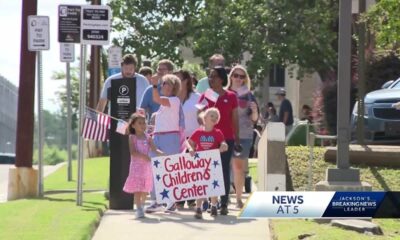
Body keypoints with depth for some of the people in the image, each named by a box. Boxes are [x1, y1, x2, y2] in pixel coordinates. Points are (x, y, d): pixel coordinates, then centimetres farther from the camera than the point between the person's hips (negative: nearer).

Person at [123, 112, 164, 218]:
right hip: (136, 165, -4)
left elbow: (154, 149, -1)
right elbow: (132, 152, -14)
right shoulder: (132, 137, -4)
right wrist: (142, 155, -27)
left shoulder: (147, 137, 7)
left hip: (146, 165, 4)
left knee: (145, 189, 10)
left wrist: (162, 154, -19)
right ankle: (139, 209, -4)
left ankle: (141, 207, 26)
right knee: (137, 189, -7)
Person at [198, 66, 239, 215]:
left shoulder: (230, 96, 3)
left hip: (226, 138, -1)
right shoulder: (205, 96, 7)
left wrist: (237, 139, 6)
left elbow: (235, 119, 7)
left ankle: (224, 204, 3)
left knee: (224, 171, 1)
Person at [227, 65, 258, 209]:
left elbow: (254, 119, 6)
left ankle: (239, 198, 8)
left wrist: (254, 111, -14)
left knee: (239, 167, 3)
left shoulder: (248, 96, 7)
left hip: (243, 136, 1)